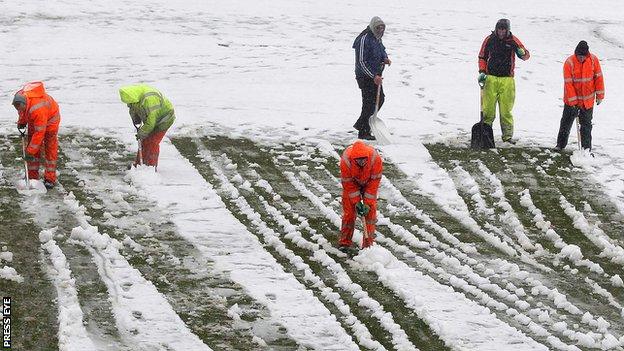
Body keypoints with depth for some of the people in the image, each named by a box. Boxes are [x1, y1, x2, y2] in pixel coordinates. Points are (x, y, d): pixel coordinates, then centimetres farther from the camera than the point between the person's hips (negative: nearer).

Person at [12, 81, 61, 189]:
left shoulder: (37, 109, -45)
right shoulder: (19, 98, -25)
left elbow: (39, 133, -39)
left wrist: (30, 151, -35)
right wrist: (21, 122, 14)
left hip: (50, 119, -7)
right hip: (33, 120, 7)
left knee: (50, 148, -7)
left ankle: (50, 179, -4)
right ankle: (32, 176, 8)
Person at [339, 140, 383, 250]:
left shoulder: (375, 158, -36)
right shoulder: (346, 161, -36)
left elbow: (374, 182, -26)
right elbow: (348, 184, -23)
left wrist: (368, 203, -25)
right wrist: (356, 202, -23)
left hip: (369, 183, 0)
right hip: (351, 183, 0)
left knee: (370, 212, -7)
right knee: (349, 211, -2)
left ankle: (368, 243, 0)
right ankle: (345, 242, 11)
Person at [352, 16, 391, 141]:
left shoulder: (377, 38, 8)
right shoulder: (364, 39, -21)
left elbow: (382, 50, 26)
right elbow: (361, 62, -23)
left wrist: (385, 58, 2)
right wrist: (374, 76, -26)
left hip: (376, 75, 10)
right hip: (365, 76, -10)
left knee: (380, 99, 16)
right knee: (369, 103, -5)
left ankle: (360, 124, 29)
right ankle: (363, 132, 6)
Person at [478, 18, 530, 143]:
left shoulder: (513, 40, 2)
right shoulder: (489, 40, 4)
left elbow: (526, 55, 1)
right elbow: (482, 57, 14)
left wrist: (522, 53, -23)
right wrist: (482, 72, 1)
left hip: (507, 80, 0)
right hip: (490, 78, 0)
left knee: (506, 109, 0)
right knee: (488, 108, -2)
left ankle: (507, 135, 5)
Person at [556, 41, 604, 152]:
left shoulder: (593, 60, -10)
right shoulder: (569, 62, -18)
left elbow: (598, 77, -1)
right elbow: (568, 83, -16)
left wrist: (599, 95, 0)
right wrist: (573, 101, -18)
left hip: (588, 100, 1)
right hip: (571, 100, -1)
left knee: (586, 125, 6)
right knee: (566, 122, 10)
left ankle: (587, 149, 12)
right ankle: (560, 145, 24)